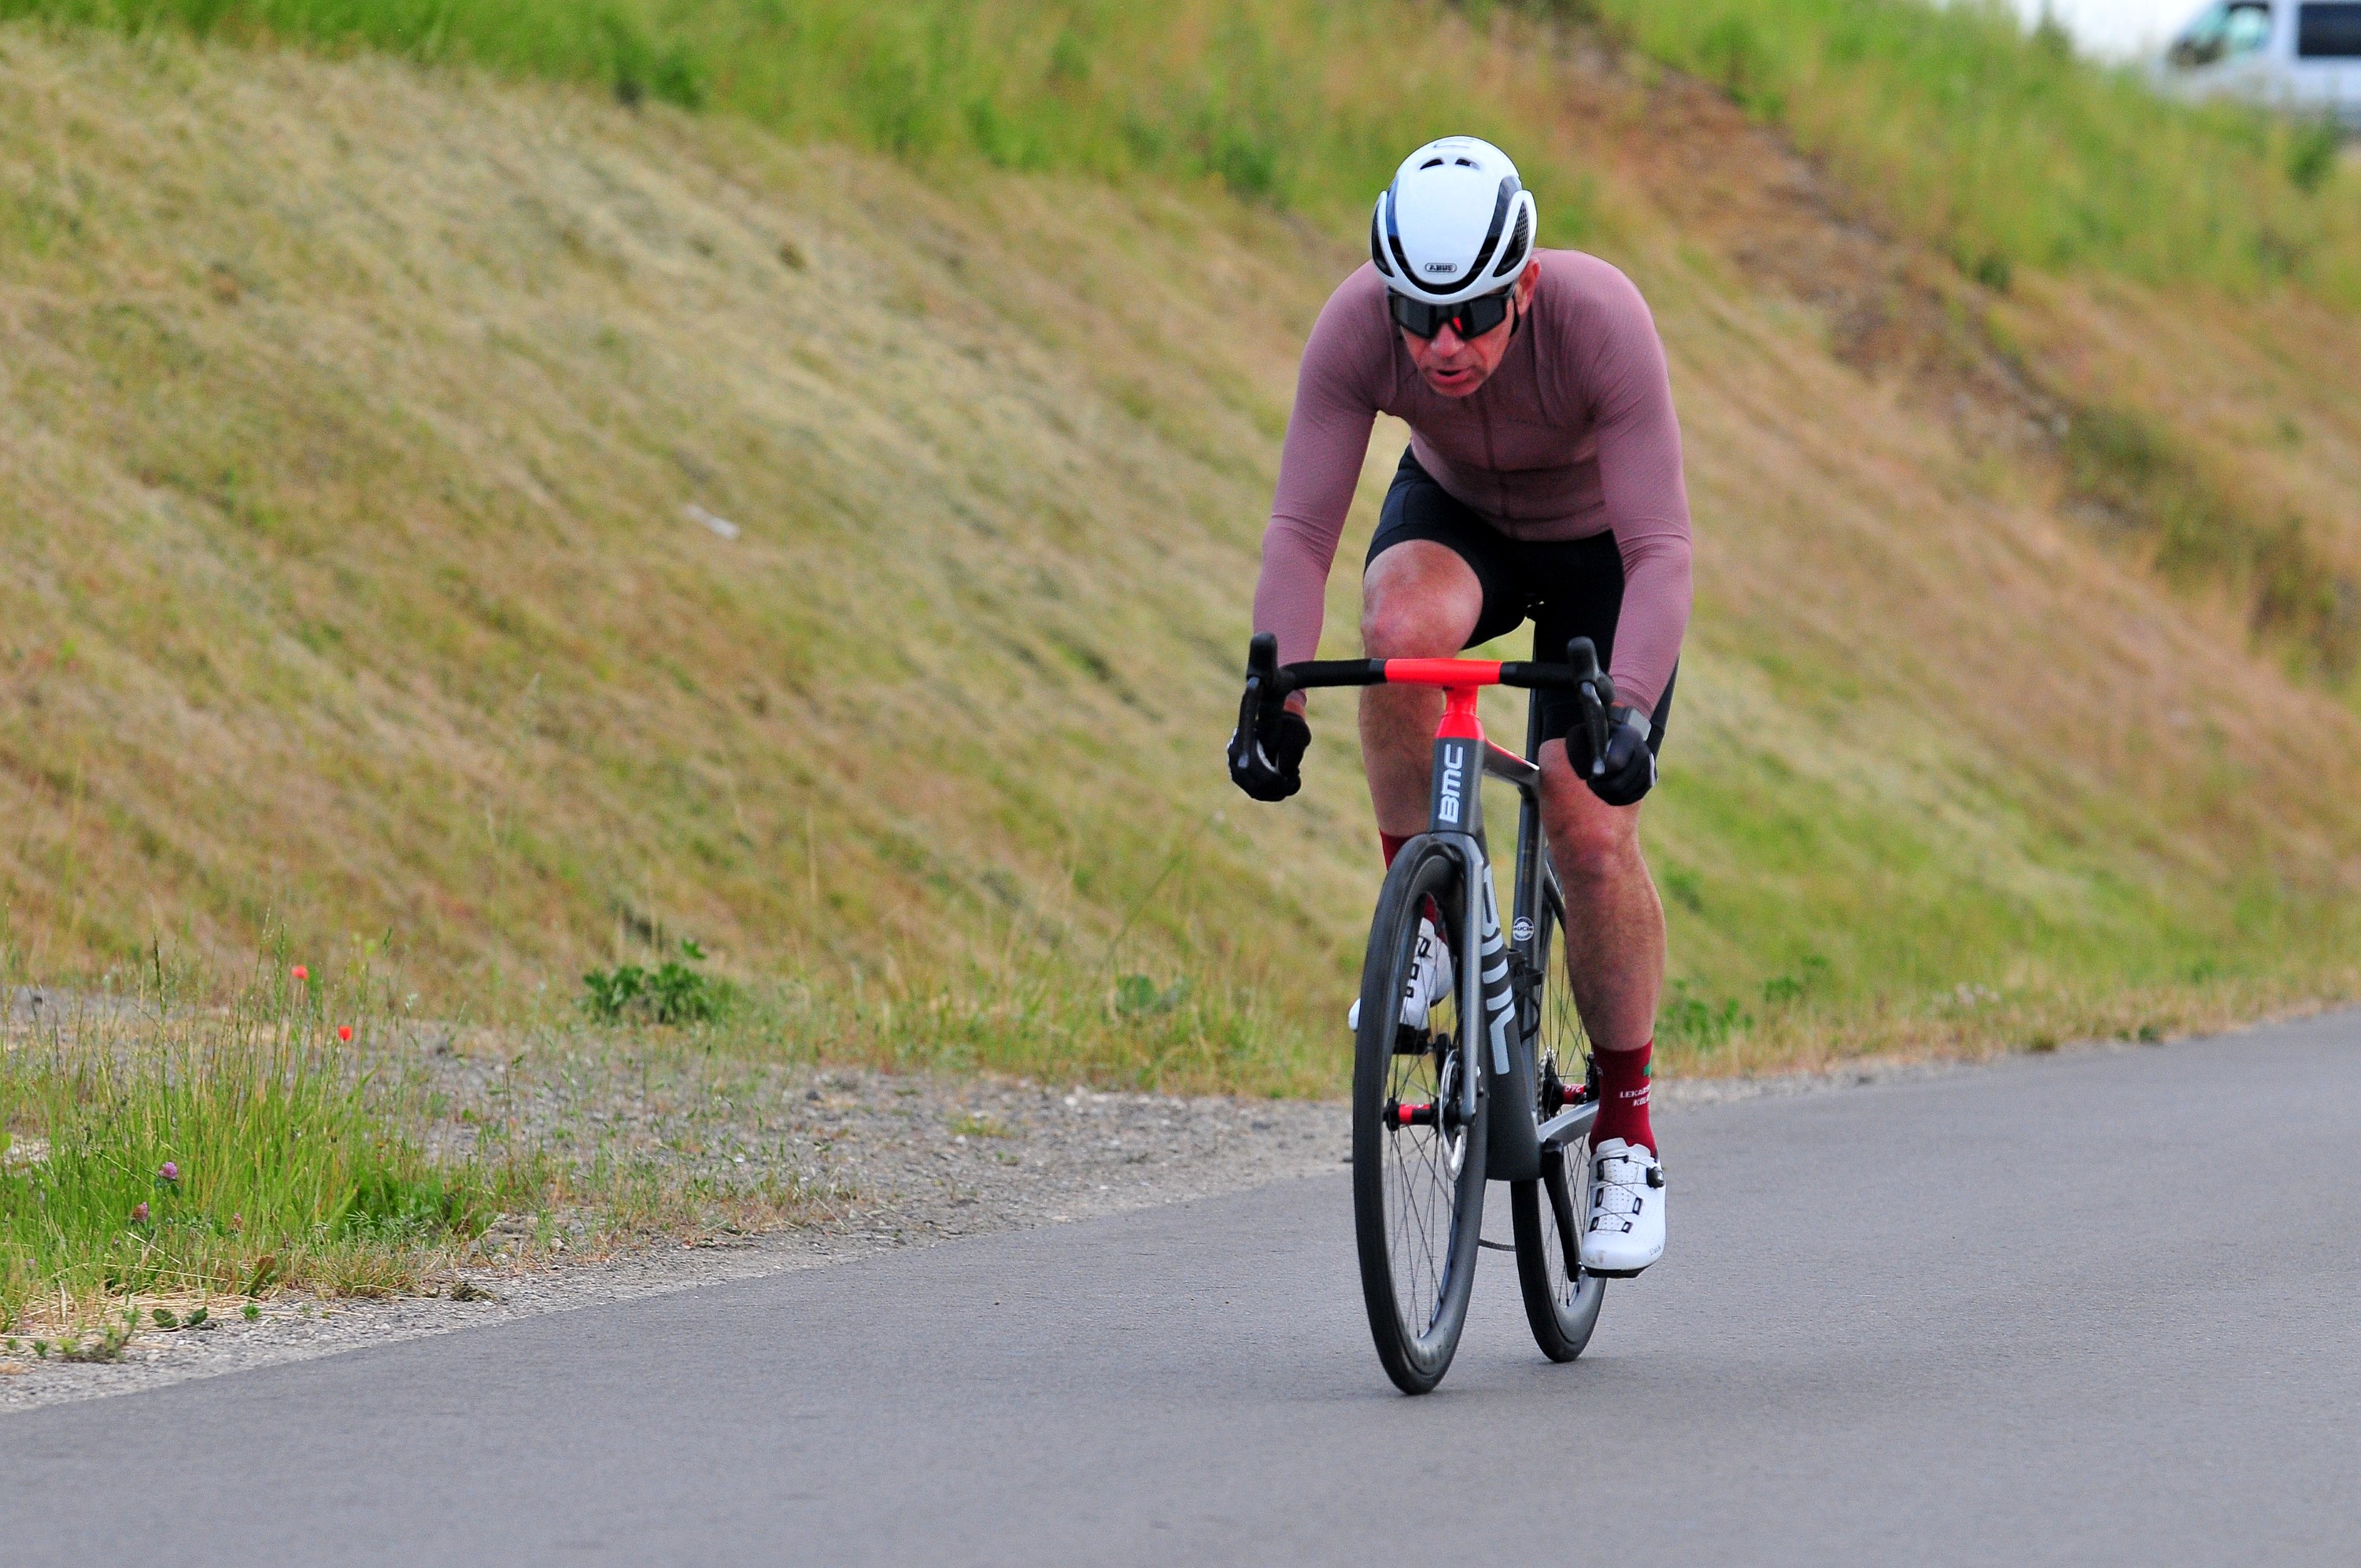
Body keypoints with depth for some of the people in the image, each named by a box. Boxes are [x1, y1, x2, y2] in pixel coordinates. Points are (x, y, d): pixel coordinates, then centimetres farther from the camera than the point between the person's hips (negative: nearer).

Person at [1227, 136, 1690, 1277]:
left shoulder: (1600, 319, -37)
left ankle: (1626, 1132, 5)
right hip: (1455, 516, 2)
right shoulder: (1358, 325, -31)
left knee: (1592, 832, -15)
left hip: (1596, 548, -2)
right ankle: (1424, 916, -14)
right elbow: (1300, 527, -31)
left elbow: (1660, 548, -38)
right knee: (1402, 627, -35)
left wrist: (1628, 710, -52)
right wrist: (1273, 696, -45)